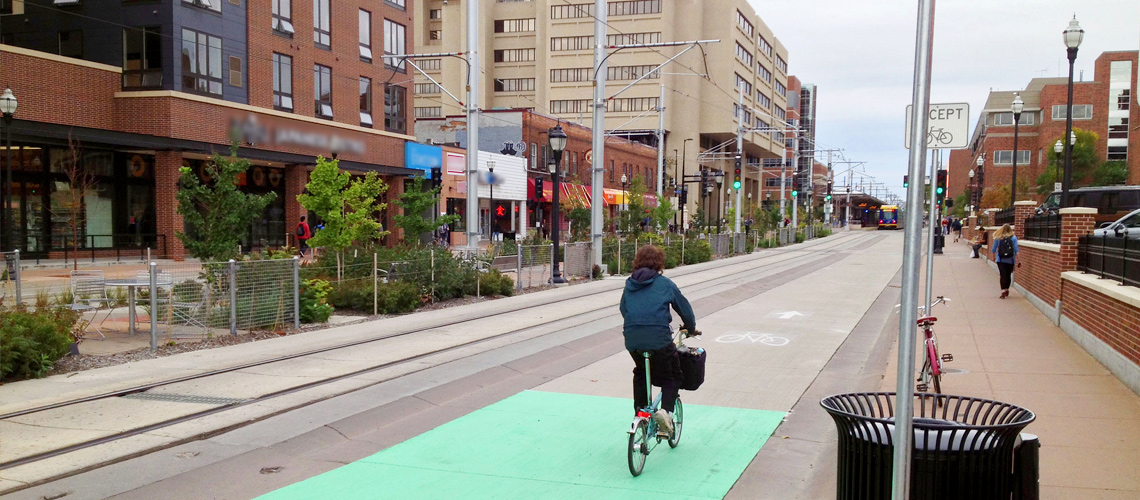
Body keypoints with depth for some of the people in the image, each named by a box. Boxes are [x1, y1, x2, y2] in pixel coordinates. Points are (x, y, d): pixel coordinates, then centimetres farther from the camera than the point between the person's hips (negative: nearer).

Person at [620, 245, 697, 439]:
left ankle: (640, 411, 25)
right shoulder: (665, 284, 5)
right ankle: (665, 410, -7)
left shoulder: (629, 284, 15)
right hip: (659, 339, -4)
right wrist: (691, 328, 31)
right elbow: (685, 308, 13)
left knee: (640, 373, 30)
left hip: (632, 340, 4)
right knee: (672, 376, 15)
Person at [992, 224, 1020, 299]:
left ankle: (1003, 292, -13)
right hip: (1010, 260, 1)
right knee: (1008, 275, 14)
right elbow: (1016, 250, -4)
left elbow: (994, 249, 7)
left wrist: (994, 257, 22)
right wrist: (1017, 259, 1)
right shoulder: (1013, 238, -2)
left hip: (1000, 260, -1)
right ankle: (1006, 290, 27)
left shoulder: (998, 238, -1)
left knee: (1003, 275, -3)